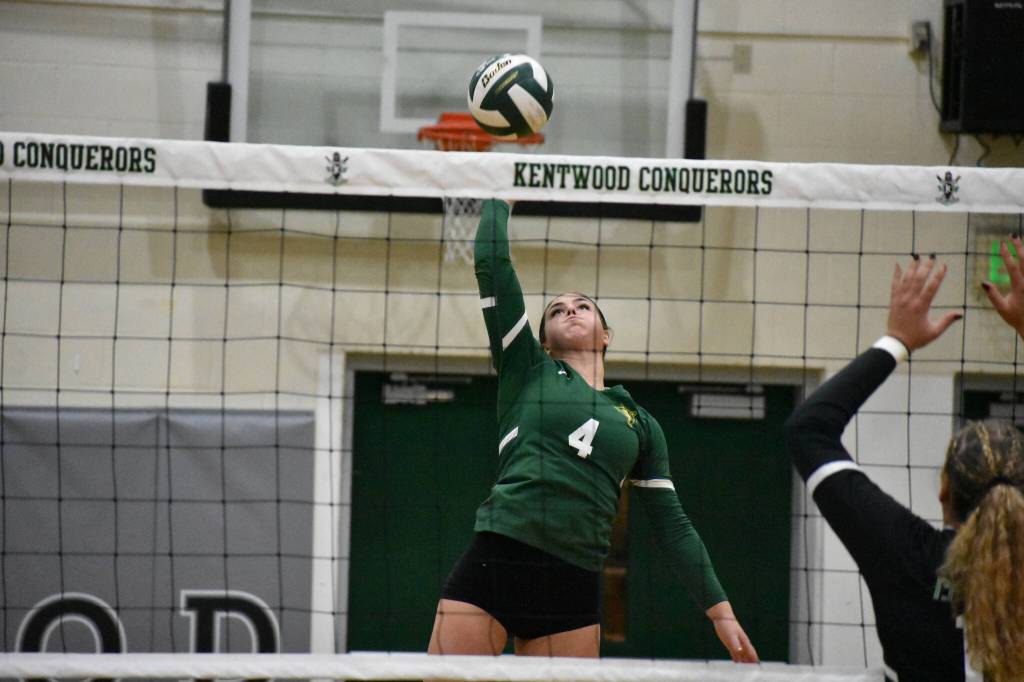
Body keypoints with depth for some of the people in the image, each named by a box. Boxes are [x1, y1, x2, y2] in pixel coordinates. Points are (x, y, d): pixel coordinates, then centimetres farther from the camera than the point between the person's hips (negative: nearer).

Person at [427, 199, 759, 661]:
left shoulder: (640, 423, 20)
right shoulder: (527, 372, 14)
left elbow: (672, 524, 18)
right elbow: (491, 261, 7)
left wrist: (720, 609, 11)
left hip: (573, 591, 3)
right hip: (494, 563, -2)